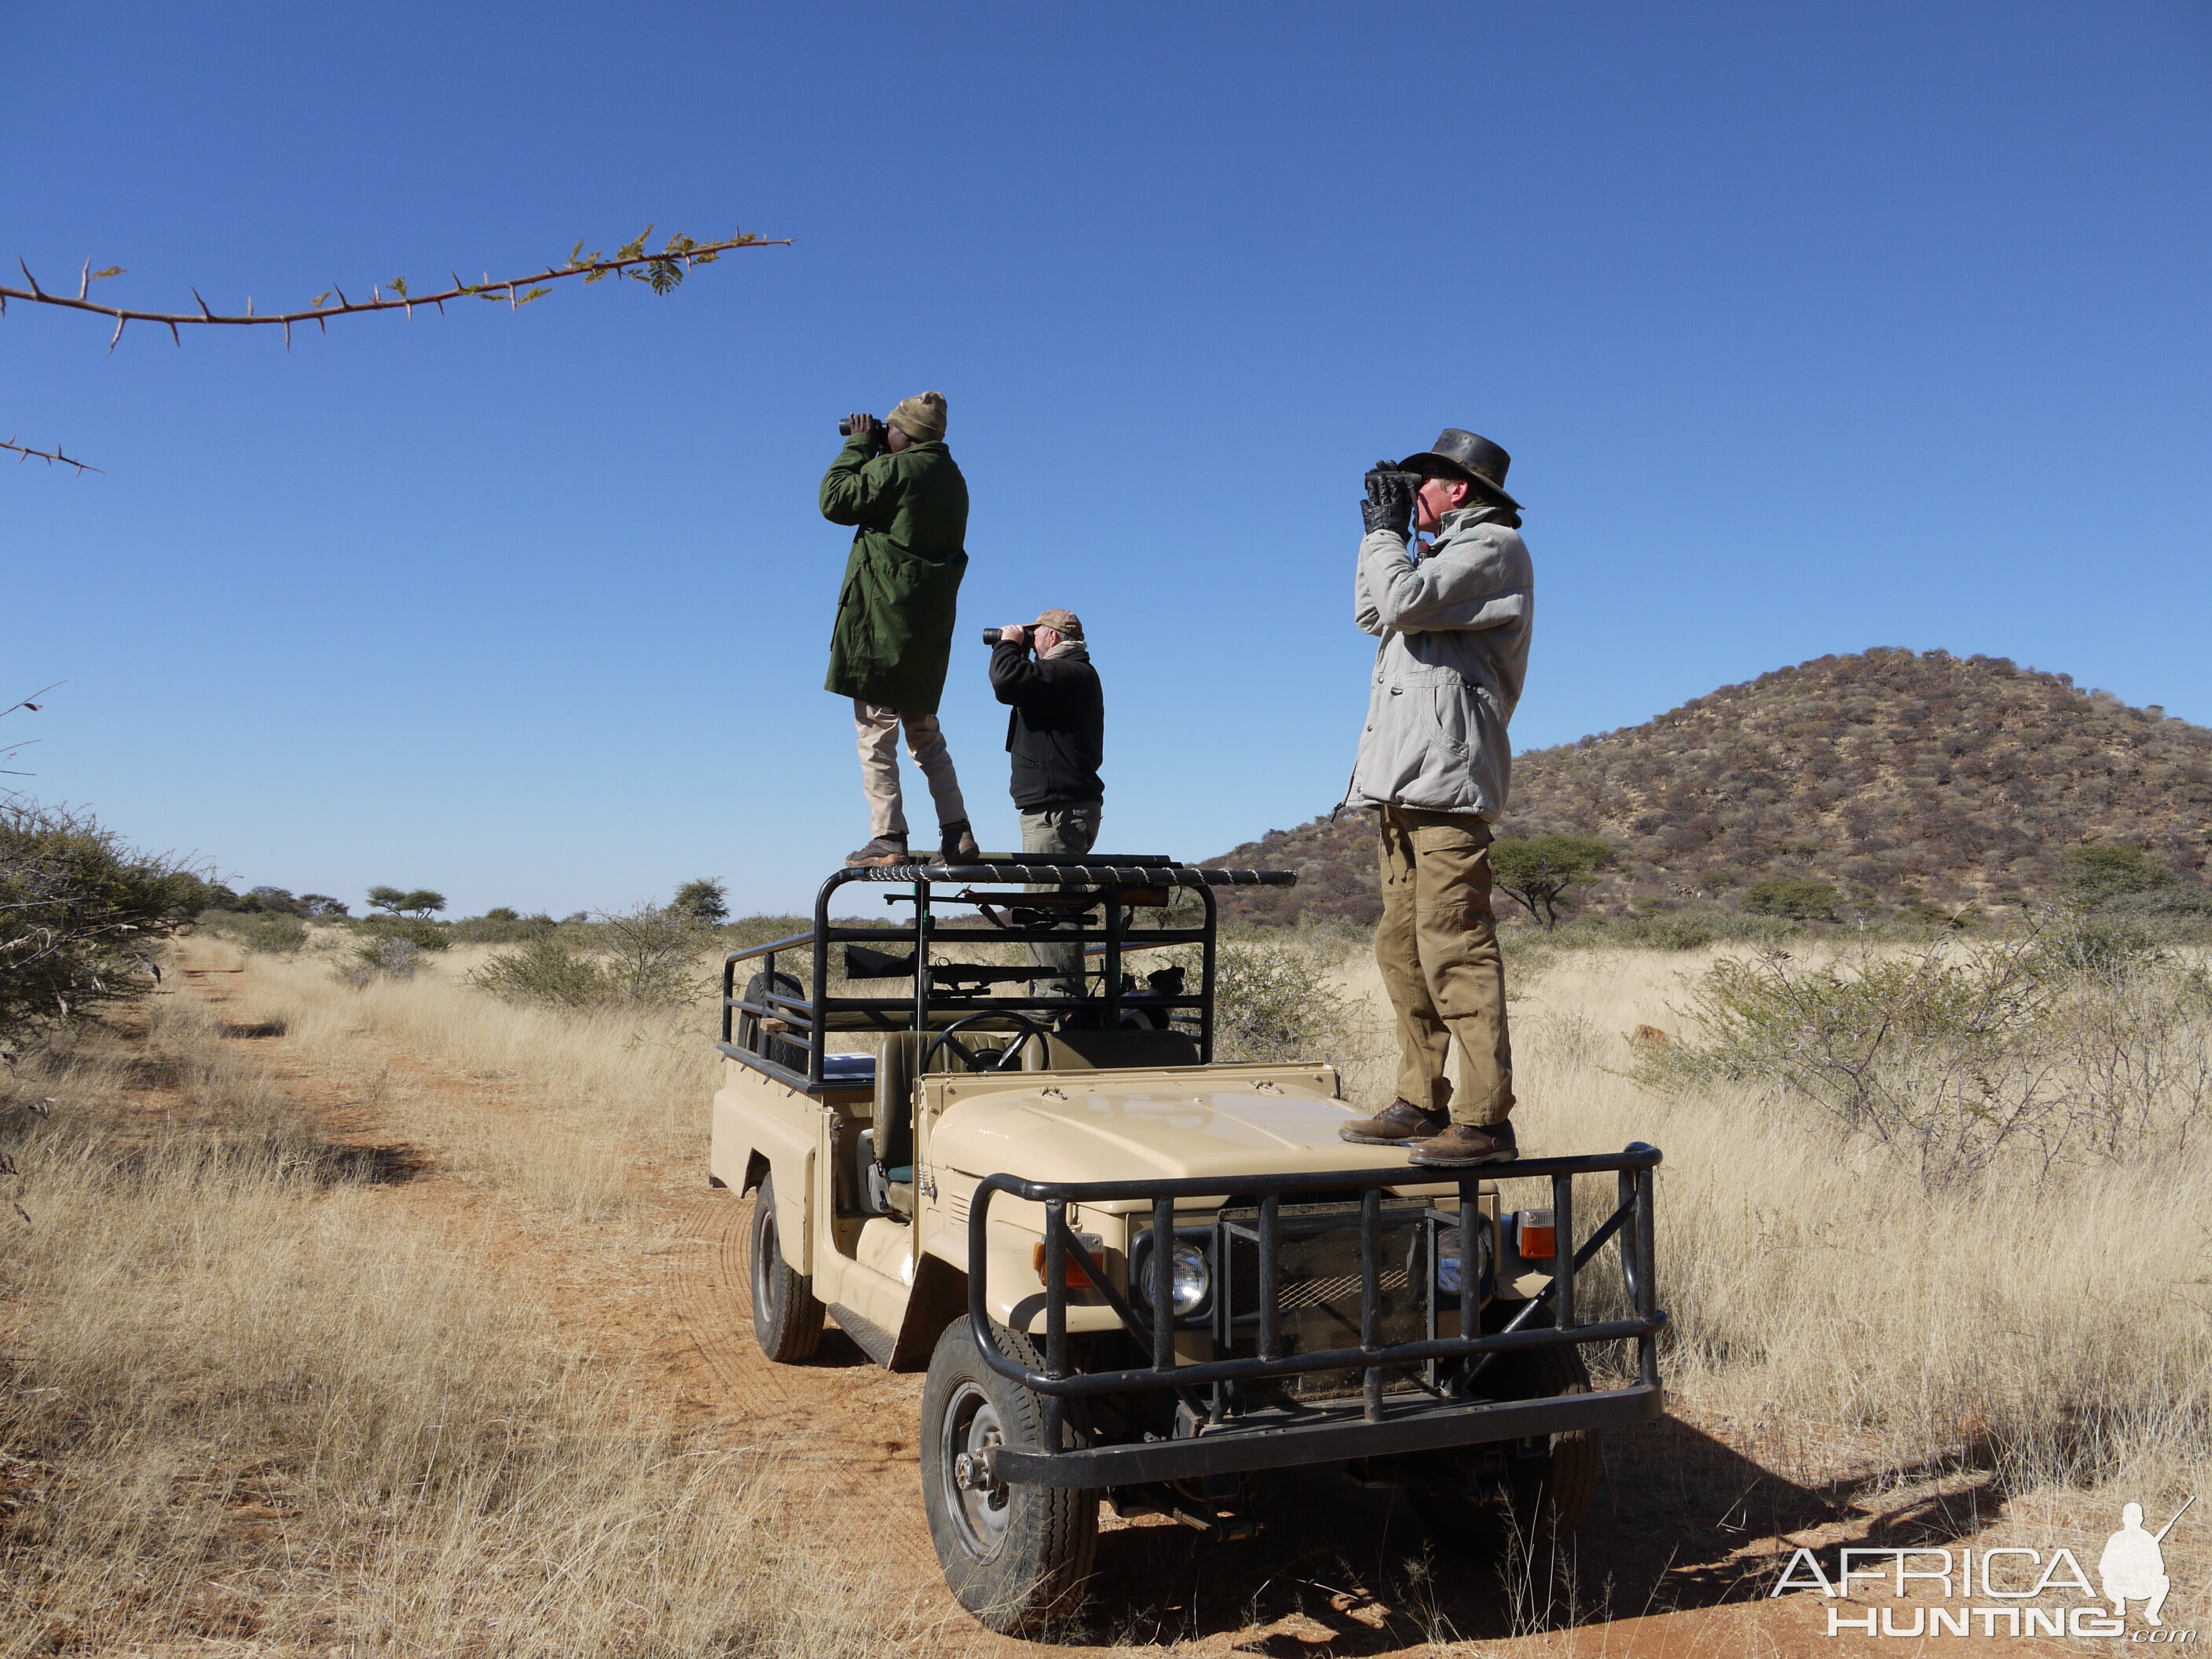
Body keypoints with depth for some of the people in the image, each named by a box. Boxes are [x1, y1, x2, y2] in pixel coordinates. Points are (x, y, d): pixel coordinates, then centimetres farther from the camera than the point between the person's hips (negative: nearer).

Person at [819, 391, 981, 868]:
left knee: (876, 733, -4)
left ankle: (888, 839, -6)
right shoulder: (952, 478, 14)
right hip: (929, 627, 8)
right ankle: (957, 833, 11)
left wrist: (858, 446, 3)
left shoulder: (898, 469, -12)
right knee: (926, 736, 15)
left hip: (883, 618, -8)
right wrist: (872, 452, 20)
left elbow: (836, 501, -8)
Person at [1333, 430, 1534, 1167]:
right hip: (1403, 779, 10)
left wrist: (1386, 529, 1)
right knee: (1402, 946, 8)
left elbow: (1404, 603, -15)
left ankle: (1486, 1120, -12)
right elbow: (1370, 613, 28)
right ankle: (1421, 1103, 13)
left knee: (1453, 947, -13)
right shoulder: (1443, 554, 26)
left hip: (1446, 778, -10)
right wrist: (1378, 531, 20)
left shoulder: (1494, 545, -3)